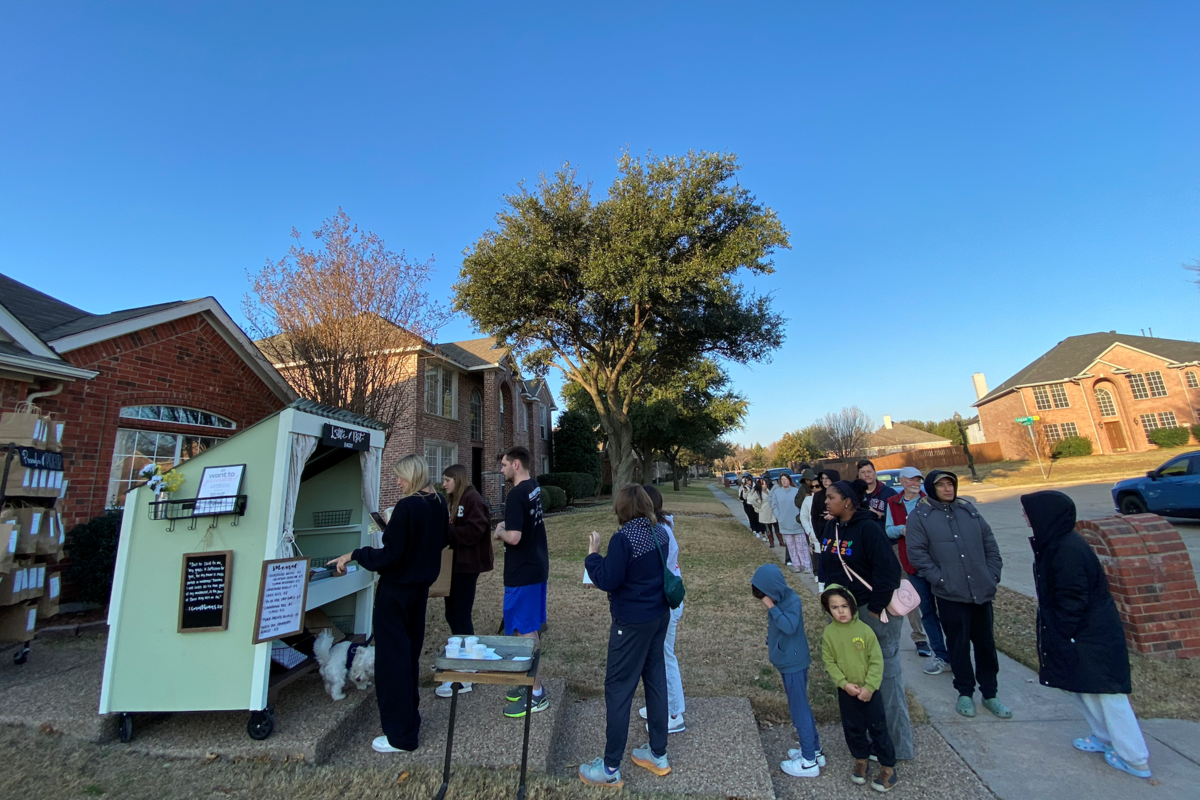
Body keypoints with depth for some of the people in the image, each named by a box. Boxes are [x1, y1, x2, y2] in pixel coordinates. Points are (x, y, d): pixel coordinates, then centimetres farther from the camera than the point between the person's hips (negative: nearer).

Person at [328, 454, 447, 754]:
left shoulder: (406, 507, -23)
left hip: (397, 589, -8)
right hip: (420, 585, 8)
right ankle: (409, 710, 38)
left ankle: (401, 736, 16)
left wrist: (354, 555, -11)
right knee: (411, 652, 22)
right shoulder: (437, 504, 0)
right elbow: (441, 540, 13)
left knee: (393, 656, 5)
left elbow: (389, 556, -23)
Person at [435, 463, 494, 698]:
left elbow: (473, 532, -25)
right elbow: (451, 529, 16)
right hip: (453, 564, 9)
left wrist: (445, 530, -21)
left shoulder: (473, 499, -16)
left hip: (466, 566, -9)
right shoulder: (452, 501, 14)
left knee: (462, 616, -2)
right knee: (452, 614, 17)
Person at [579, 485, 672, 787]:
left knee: (618, 689, 6)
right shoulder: (658, 532, 1)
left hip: (632, 623, -8)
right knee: (655, 680, 19)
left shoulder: (624, 537, -22)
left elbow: (607, 581, -22)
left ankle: (611, 768, 19)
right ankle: (658, 754, 35)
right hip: (659, 616, 8)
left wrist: (592, 554, -10)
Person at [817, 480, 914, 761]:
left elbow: (888, 569, -21)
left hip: (874, 611, -7)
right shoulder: (830, 528, 5)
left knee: (886, 677, 3)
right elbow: (825, 566, 13)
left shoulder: (868, 528, -18)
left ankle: (898, 745, 19)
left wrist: (875, 608, -18)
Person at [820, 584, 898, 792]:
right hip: (846, 691, 2)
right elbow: (829, 662, -6)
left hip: (870, 689, -2)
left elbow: (877, 661, -12)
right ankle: (861, 759, 37)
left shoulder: (864, 629, -18)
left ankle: (888, 767, 28)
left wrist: (869, 687, -14)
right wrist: (844, 683, -15)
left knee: (878, 728, 10)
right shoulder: (829, 633, -12)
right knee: (853, 728, 15)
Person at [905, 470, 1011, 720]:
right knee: (958, 644, 8)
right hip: (950, 594, -4)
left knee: (986, 643, 14)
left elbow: (989, 543, 12)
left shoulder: (967, 509, 8)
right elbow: (917, 554, -9)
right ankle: (965, 692, 26)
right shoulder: (919, 515, -6)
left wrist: (993, 575, 4)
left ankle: (989, 694, 31)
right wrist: (940, 579, -13)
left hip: (981, 591, 4)